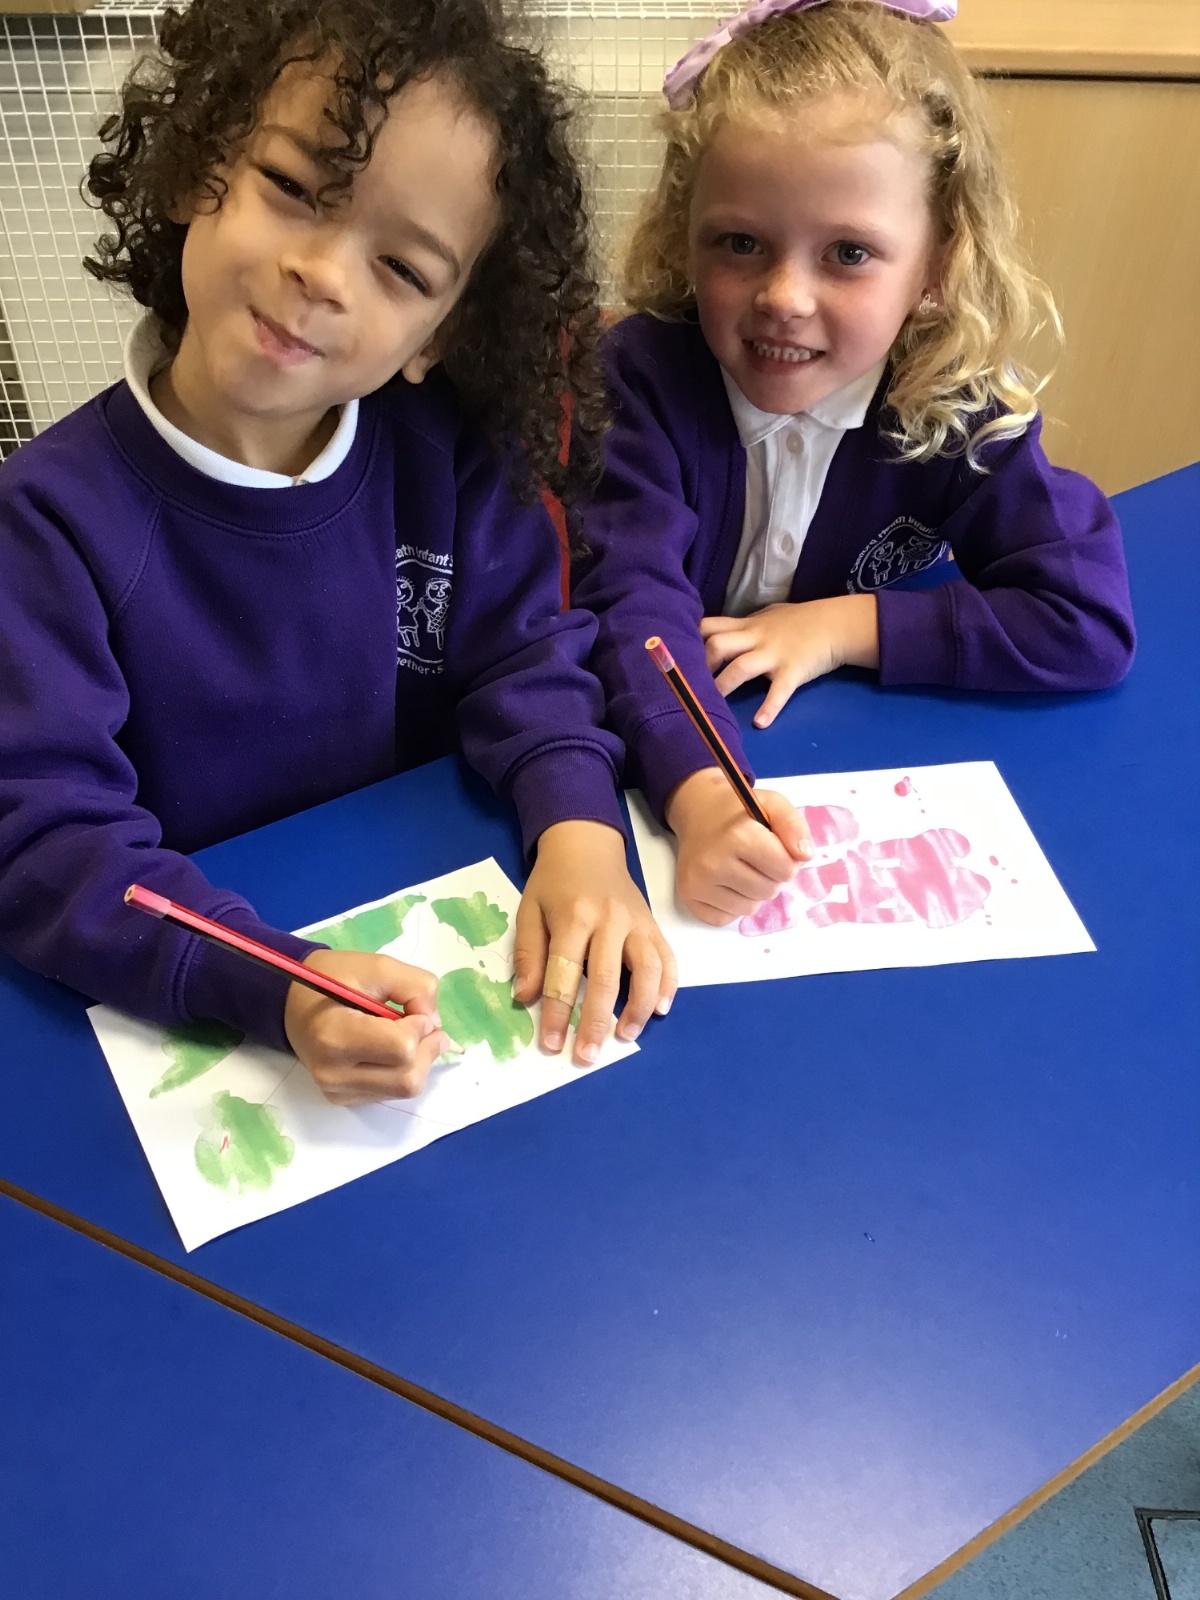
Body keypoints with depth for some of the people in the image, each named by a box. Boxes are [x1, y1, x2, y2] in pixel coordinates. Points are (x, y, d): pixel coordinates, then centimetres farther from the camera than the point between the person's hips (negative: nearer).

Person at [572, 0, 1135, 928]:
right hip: (658, 774, -2)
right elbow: (633, 605, -24)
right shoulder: (646, 375, -12)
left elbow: (1092, 624, -9)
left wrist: (847, 625, -16)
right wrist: (700, 793, -42)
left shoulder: (960, 410, -7)